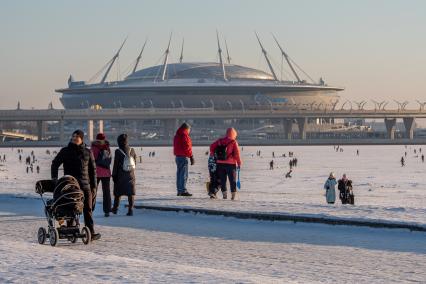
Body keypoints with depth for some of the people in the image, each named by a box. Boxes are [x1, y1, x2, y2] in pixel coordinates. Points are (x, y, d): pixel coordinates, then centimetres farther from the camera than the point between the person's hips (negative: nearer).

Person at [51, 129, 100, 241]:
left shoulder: (87, 152, 10)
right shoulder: (65, 151, 6)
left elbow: (92, 169, 14)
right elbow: (55, 164, 10)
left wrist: (93, 185, 9)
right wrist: (54, 178, -3)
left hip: (85, 185, 1)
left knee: (87, 209, -1)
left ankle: (91, 232, -3)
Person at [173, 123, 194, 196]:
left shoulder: (177, 136, 17)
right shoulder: (185, 135, -11)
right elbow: (187, 147, -16)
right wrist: (191, 157, -13)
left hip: (177, 156, 9)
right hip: (183, 157, -9)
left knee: (179, 174, 11)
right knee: (184, 174, -9)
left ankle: (179, 191, 14)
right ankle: (183, 191, -12)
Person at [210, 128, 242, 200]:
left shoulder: (220, 141, 6)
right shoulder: (234, 142, -7)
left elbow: (212, 146, 5)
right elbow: (237, 153, -10)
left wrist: (212, 153, 22)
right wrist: (239, 163, -2)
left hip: (220, 163, 3)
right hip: (230, 164, -3)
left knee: (222, 179, 12)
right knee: (232, 180, 5)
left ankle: (224, 194, 8)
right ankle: (233, 195, 3)